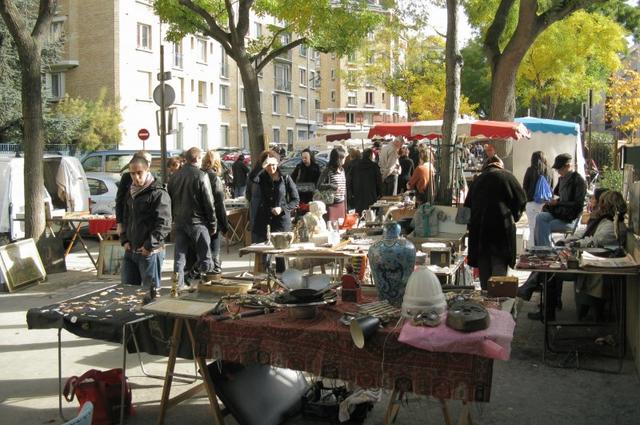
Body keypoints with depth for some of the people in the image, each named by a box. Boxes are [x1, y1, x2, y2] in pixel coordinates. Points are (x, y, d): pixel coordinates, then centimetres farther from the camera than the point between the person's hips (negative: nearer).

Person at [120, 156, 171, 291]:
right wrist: (125, 240, 10)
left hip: (150, 253, -8)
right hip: (130, 250, 8)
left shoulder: (158, 193, -12)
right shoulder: (131, 192, 15)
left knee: (151, 290, 1)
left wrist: (149, 245, -18)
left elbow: (164, 224, -17)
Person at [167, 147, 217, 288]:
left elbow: (170, 199, 14)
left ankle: (178, 284, 8)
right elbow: (209, 203, -10)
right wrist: (213, 224, -3)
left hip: (179, 221, 6)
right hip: (197, 221, -6)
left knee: (179, 254, 9)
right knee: (204, 256, 4)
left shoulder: (175, 176, 8)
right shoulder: (201, 176, -10)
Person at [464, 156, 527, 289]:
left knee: (484, 268, 11)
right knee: (499, 267, -2)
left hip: (478, 229, 4)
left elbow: (468, 205, 15)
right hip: (501, 227, -4)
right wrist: (514, 216, 14)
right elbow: (521, 198, 0)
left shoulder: (477, 180, 15)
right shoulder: (505, 175, 2)